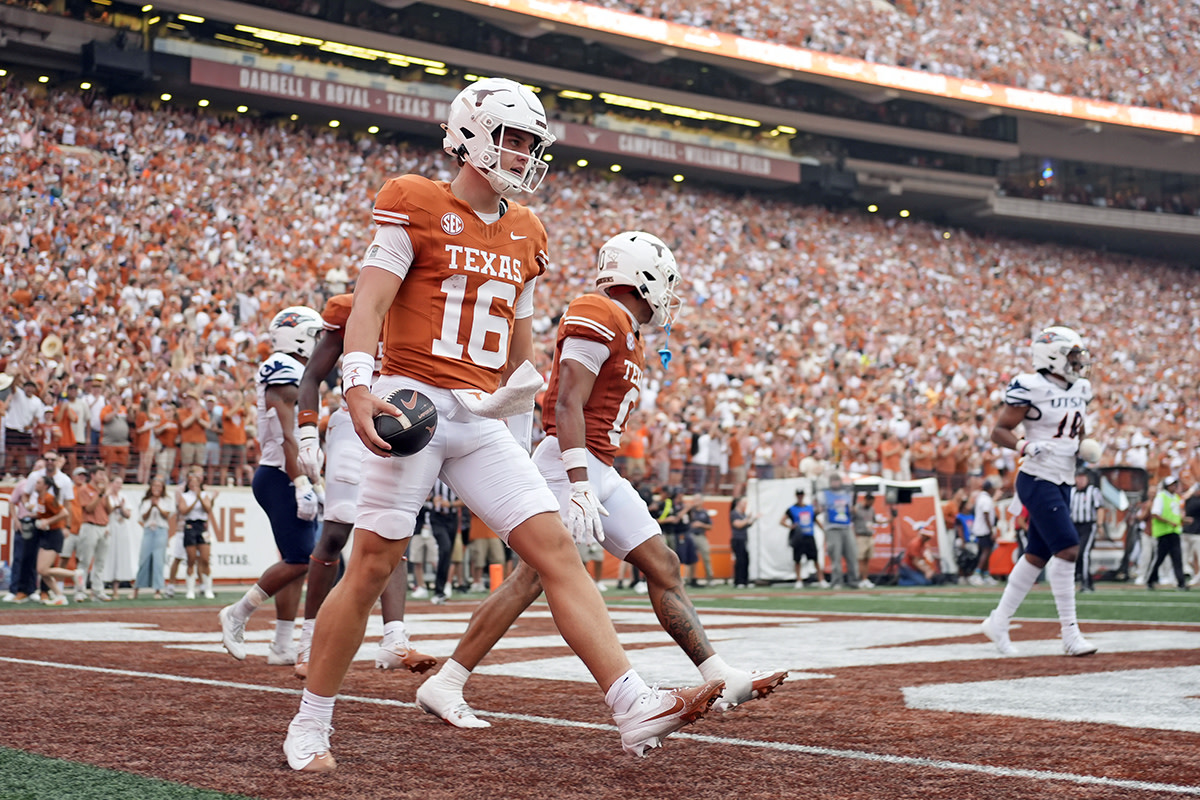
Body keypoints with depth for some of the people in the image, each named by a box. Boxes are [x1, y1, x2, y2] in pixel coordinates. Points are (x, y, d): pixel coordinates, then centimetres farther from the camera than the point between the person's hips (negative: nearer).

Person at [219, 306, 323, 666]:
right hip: (280, 478, -10)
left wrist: (307, 484, 23)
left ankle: (282, 647, 9)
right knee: (298, 560, -13)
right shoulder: (285, 370, -11)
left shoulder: (296, 373, 20)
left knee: (299, 561, 7)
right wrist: (301, 484, -23)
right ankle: (237, 615, 0)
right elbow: (286, 436, -19)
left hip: (286, 478, 10)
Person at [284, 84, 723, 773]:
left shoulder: (526, 235, 17)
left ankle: (636, 707, -12)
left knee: (557, 548, -6)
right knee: (371, 567, -3)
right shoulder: (417, 206, -2)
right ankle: (311, 725, 12)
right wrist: (359, 385, -25)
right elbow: (369, 303, -11)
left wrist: (520, 394, 16)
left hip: (482, 419, 6)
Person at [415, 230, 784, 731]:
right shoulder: (599, 317, -10)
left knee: (662, 567, 7)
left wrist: (592, 488, 22)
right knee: (532, 578, -13)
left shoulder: (628, 335, 21)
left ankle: (722, 679, 9)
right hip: (571, 465, -10)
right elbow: (568, 406, -19)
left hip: (601, 472, 11)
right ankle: (444, 686, -7)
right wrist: (579, 487, -26)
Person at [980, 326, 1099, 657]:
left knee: (1037, 556, 10)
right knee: (1066, 548, -17)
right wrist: (1025, 446, -26)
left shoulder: (1079, 389, 11)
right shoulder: (1031, 388, -12)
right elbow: (999, 430, -10)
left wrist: (1085, 446, 7)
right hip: (1037, 480, -8)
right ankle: (1070, 633, -11)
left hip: (1062, 483, 8)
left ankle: (998, 622, 22)